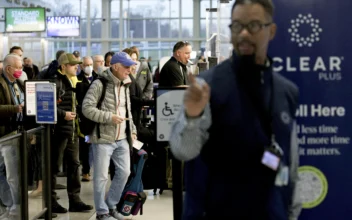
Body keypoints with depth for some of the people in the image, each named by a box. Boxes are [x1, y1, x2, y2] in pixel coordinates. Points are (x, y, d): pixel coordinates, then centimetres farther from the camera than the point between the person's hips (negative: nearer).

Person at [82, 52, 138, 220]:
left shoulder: (125, 86, 13)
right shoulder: (99, 85, -11)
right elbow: (87, 108, -17)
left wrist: (132, 130, 13)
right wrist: (110, 117, -20)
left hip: (122, 139, 7)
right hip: (103, 138, -7)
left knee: (124, 172, 8)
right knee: (101, 176, 0)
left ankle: (111, 205, 25)